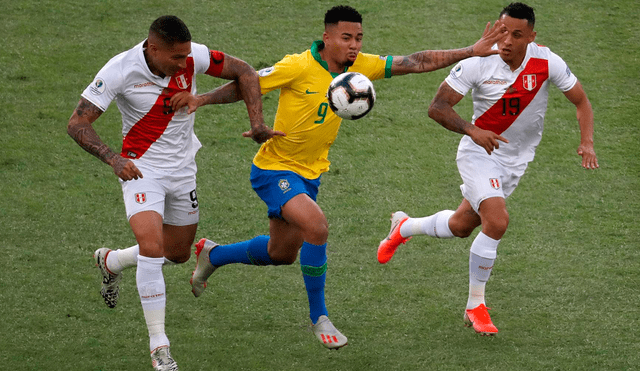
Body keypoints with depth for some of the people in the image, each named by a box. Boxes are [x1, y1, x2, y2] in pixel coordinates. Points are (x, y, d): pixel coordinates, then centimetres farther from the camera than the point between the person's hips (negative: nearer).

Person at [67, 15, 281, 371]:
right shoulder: (120, 70, -24)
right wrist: (113, 158, -35)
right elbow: (77, 123, -20)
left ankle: (110, 261, 47)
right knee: (152, 247, -24)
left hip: (182, 169, 5)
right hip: (141, 168, -5)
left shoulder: (192, 57, -16)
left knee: (177, 254, 17)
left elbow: (243, 71, -2)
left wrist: (256, 122, -14)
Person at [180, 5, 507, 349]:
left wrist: (471, 51, -12)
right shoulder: (298, 67, -23)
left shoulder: (361, 65, -7)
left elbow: (417, 62, -6)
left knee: (282, 253, 19)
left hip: (309, 173, 7)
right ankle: (318, 318, -14)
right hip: (274, 169, -7)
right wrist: (203, 99, -29)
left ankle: (212, 255, 46)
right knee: (316, 225, -29)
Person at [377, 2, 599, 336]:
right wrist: (472, 130, -35)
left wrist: (587, 143, -20)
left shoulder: (546, 62, -15)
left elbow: (581, 101, -4)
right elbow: (437, 107, -18)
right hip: (479, 154, -4)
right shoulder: (479, 64, -21)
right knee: (497, 221, -25)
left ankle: (404, 227, 48)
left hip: (516, 161, 4)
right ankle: (475, 306, -9)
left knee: (461, 226, 16)